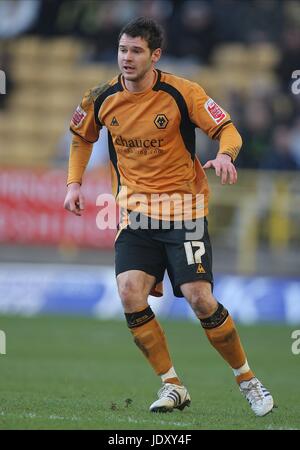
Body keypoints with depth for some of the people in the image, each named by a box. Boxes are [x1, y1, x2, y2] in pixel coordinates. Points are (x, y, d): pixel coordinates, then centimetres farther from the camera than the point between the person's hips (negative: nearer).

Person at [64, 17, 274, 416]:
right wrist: (74, 182, 8)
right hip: (135, 210, 3)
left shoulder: (182, 93, -11)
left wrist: (224, 155, -30)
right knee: (130, 291, -17)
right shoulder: (103, 99, 0)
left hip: (183, 206, -3)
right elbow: (82, 136, 20)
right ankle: (172, 386, -3)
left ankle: (247, 380, 9)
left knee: (199, 298, -13)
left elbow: (228, 130, -8)